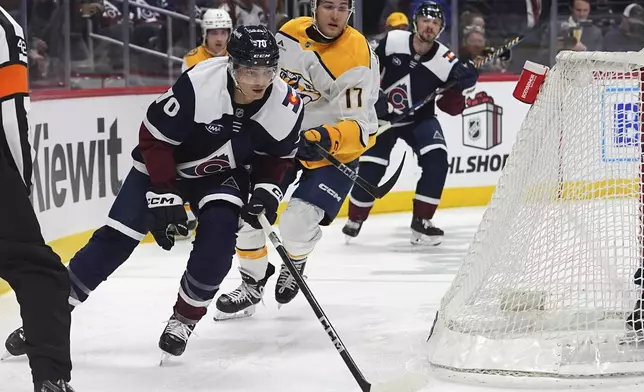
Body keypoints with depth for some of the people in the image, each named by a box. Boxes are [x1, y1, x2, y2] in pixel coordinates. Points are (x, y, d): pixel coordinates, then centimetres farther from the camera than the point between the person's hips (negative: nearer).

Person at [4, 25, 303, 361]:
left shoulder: (286, 105, -21)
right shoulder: (197, 85, -34)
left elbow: (279, 156, 0)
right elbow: (154, 136, -23)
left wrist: (266, 189, -17)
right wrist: (163, 195, -24)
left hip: (222, 174, 3)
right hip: (163, 164, -3)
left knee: (218, 233, -23)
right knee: (117, 238, -10)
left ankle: (184, 319, -3)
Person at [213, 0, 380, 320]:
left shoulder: (357, 57, -24)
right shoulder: (290, 32, -6)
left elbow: (361, 128, -28)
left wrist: (328, 138, -45)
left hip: (334, 152, -5)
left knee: (297, 223, -21)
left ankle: (295, 263, 16)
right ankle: (253, 284, 21)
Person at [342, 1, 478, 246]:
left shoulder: (446, 62, -16)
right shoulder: (393, 41, -16)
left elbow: (452, 108, -10)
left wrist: (459, 86, -27)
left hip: (419, 119, 1)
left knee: (437, 159, -22)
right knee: (369, 169, -8)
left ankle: (421, 222, -12)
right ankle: (355, 220, 18)